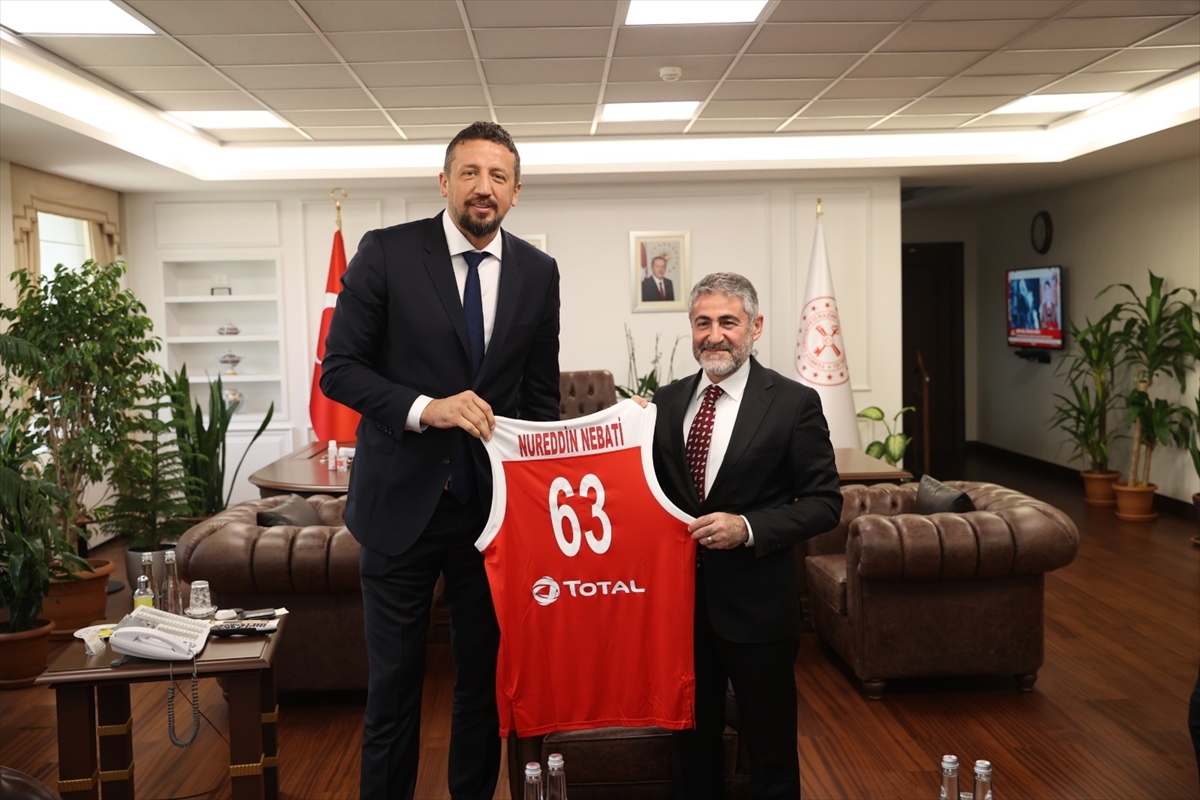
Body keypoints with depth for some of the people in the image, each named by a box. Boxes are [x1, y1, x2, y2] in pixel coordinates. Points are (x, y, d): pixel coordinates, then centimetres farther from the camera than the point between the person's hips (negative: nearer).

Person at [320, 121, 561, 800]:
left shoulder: (538, 272, 4)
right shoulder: (386, 252, -5)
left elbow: (541, 393, 10)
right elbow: (340, 368, -7)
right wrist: (425, 407, -22)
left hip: (494, 503, 3)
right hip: (403, 499, -2)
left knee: (486, 674, 14)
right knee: (394, 677, 8)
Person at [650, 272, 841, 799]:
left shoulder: (793, 403, -8)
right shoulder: (667, 401, 5)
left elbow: (824, 502, -8)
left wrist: (748, 528, -21)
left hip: (756, 603, -4)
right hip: (680, 599, 4)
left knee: (770, 746, 12)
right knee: (691, 740, 18)